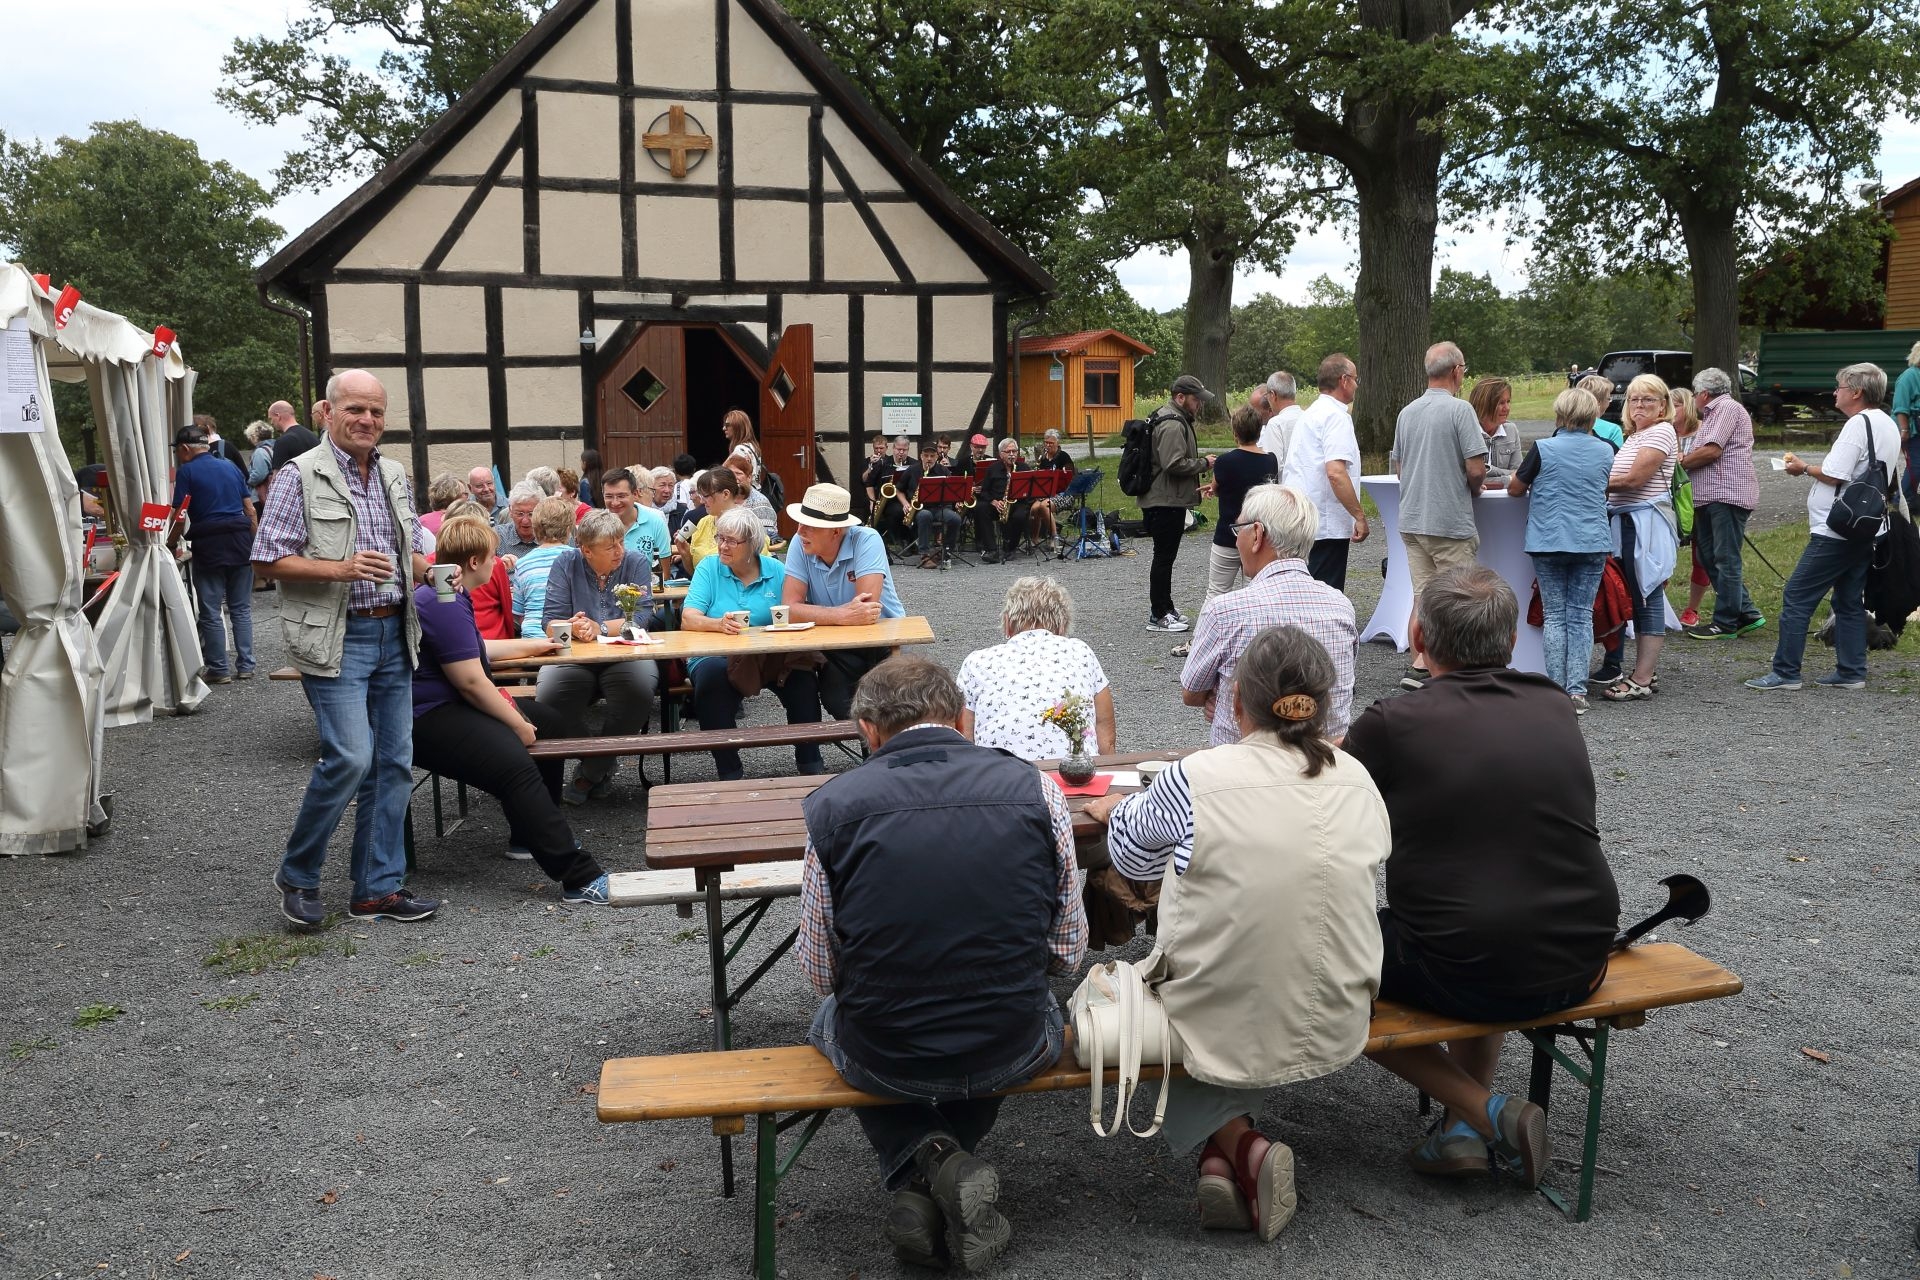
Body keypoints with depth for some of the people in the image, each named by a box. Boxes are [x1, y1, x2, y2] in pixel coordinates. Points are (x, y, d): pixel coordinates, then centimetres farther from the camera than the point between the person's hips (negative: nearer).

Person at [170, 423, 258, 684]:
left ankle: (220, 669, 6)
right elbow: (250, 510, 13)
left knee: (211, 612, 3)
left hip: (210, 544, -5)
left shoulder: (186, 472, -1)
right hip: (241, 539, 5)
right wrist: (254, 543, 18)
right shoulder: (230, 468, 14)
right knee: (241, 608, 10)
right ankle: (245, 666, 10)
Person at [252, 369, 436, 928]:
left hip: (393, 635, 7)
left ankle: (379, 887, 15)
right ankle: (296, 876, 9)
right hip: (335, 638, -7)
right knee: (350, 757, -14)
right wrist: (338, 570, -21)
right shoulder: (300, 476, -5)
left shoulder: (395, 476, 14)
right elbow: (270, 560, -9)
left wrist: (425, 567, 0)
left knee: (394, 761, 6)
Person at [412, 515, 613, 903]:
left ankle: (531, 835, 22)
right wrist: (519, 725, -12)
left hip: (452, 706, 12)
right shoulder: (444, 605, -20)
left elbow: (472, 651, 35)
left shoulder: (444, 594, 17)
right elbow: (471, 681, -22)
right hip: (428, 721, -12)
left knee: (551, 723, 18)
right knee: (515, 765, -32)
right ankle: (581, 878, -37)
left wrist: (532, 646, 42)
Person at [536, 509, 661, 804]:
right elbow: (550, 622, -6)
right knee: (550, 696, -31)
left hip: (625, 655, 0)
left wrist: (598, 628, -24)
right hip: (572, 657, 1)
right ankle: (600, 767, -4)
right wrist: (573, 627, -29)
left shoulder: (637, 563, 1)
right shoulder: (565, 564, 3)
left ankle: (592, 772, -11)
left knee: (640, 689, -34)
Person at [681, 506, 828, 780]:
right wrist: (719, 624, -32)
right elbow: (688, 619, -11)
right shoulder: (708, 568, 2)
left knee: (803, 674, -26)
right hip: (715, 657, -1)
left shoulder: (776, 571, 7)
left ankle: (809, 761, -11)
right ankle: (729, 772, -26)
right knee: (712, 676, -34)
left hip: (770, 658, 2)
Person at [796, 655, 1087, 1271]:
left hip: (881, 1059, -1)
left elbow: (820, 971, -1)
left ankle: (923, 1167, 12)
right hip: (1011, 1054, 1)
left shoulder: (831, 804, -9)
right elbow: (1068, 952, 1)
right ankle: (948, 1171, 17)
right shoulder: (1035, 787, -6)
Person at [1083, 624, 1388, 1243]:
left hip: (1221, 1033, -4)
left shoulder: (1195, 779, -18)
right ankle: (1227, 1153, 17)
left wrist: (1115, 808, 26)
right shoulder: (1357, 779, -5)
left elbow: (1131, 854, 3)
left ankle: (1237, 1143, 9)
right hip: (1337, 1030, 4)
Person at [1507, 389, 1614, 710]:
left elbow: (1514, 489, 2)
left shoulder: (1544, 449, -7)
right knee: (1581, 616, 5)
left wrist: (1520, 478, 24)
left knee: (1554, 616, 4)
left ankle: (1557, 691, 1)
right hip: (1593, 542, 3)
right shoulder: (1605, 451, 5)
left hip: (1550, 541, -3)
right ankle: (1577, 691, 1)